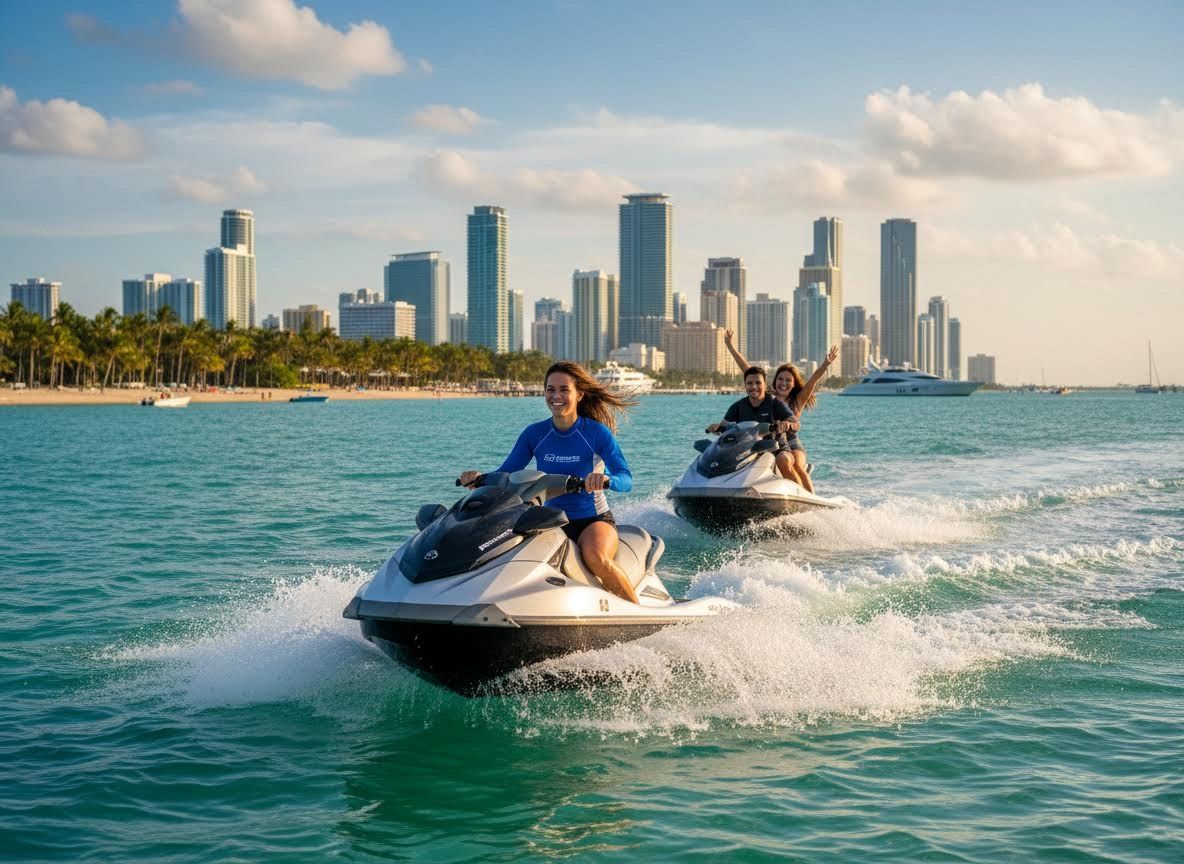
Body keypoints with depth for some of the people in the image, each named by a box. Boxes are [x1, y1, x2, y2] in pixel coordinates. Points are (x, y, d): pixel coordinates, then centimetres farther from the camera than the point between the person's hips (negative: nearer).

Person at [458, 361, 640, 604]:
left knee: (595, 557, -37)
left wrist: (606, 479, -41)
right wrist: (480, 478, -20)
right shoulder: (534, 434, 2)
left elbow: (626, 479, -18)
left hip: (594, 520, -3)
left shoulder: (597, 433, -9)